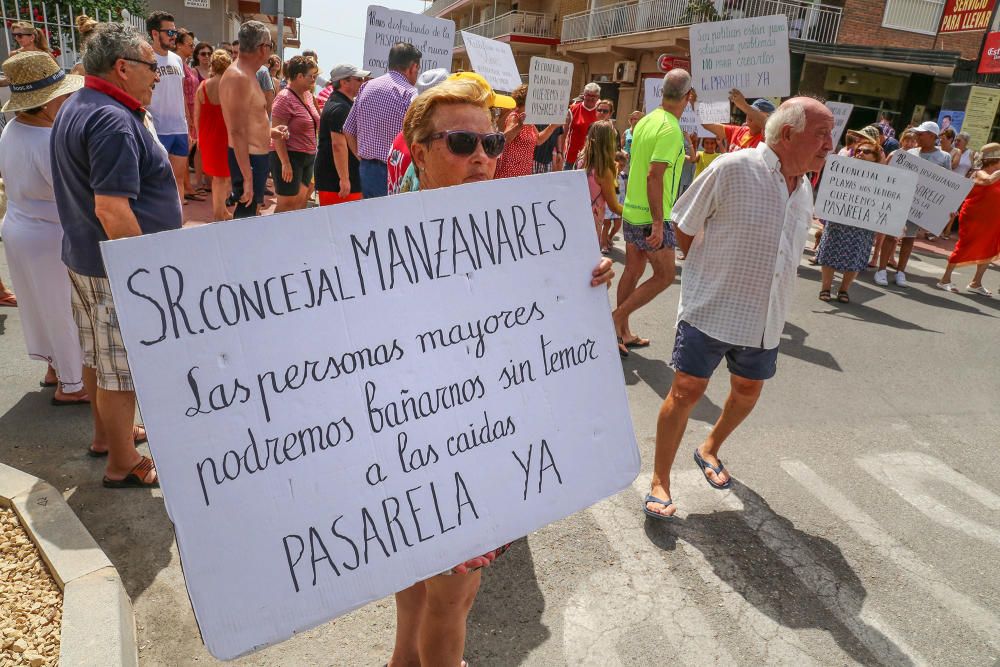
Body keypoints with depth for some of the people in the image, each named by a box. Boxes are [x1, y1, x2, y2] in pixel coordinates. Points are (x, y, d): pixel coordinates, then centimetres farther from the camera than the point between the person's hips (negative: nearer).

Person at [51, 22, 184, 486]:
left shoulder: (76, 108, 12)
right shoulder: (113, 121, -22)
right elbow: (112, 209, -28)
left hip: (84, 256, 10)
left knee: (98, 355, 22)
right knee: (123, 368, 1)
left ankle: (106, 435, 40)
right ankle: (123, 465, 15)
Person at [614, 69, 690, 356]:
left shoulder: (645, 121, 8)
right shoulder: (671, 129, -18)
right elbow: (654, 176, -26)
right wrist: (658, 222, -25)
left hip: (631, 211, 9)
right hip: (651, 217, -9)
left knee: (633, 270, 14)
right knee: (665, 274, 3)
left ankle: (623, 333, 21)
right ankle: (616, 318, 1)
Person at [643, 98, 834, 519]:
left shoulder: (804, 189, 8)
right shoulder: (733, 169, -14)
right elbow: (683, 227, -7)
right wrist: (710, 272, -1)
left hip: (764, 317, 7)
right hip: (710, 309, -7)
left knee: (748, 389, 18)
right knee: (687, 390, -3)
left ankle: (710, 449, 44)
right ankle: (660, 480, 12)